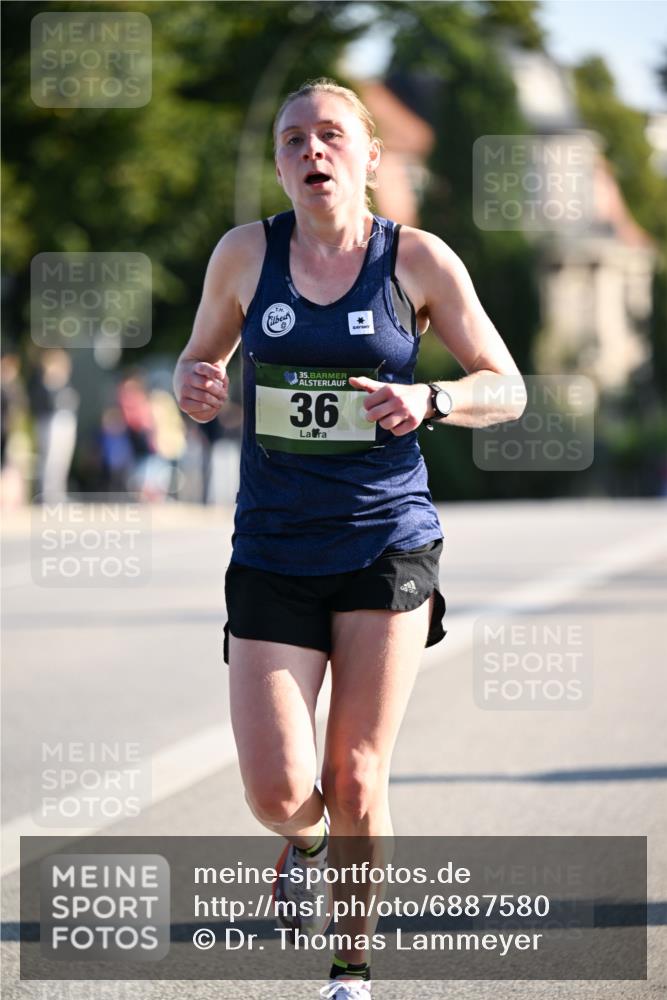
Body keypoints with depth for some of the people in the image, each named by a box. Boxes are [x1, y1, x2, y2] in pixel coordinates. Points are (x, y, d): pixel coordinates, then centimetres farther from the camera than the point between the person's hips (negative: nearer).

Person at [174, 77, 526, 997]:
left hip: (387, 542, -1)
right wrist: (192, 385, -8)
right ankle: (308, 846, 31)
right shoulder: (245, 255, 1)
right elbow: (200, 360, 16)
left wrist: (427, 401, -16)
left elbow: (507, 388, 3)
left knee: (356, 778, -1)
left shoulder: (419, 261, -3)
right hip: (274, 551, 1)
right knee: (278, 791, -7)